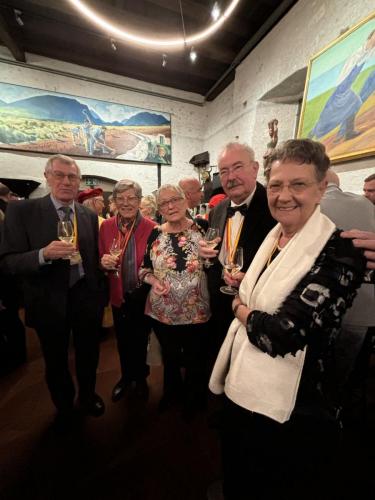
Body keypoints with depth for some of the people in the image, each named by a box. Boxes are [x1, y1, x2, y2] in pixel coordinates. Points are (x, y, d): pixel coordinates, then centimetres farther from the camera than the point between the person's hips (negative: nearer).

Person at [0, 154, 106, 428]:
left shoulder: (90, 216, 0)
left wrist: (100, 293, 7)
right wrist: (44, 254, -32)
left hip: (86, 298, 3)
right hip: (50, 302, -2)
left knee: (89, 355, 22)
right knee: (56, 362, 22)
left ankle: (87, 396, 53)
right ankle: (64, 407, 52)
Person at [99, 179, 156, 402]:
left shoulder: (152, 227, -14)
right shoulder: (106, 226, -3)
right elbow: (101, 260, 4)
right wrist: (104, 262, -16)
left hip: (143, 295, -2)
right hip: (119, 296, 3)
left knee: (141, 339, 20)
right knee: (123, 339, 22)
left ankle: (140, 377, 48)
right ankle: (126, 377, 50)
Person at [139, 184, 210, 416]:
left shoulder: (201, 229, -9)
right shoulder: (155, 234, -2)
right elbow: (144, 267, 5)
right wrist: (153, 280, -14)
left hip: (196, 310, -2)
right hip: (162, 310, 3)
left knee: (195, 359, 21)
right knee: (169, 356, 27)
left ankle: (195, 396, 52)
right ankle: (173, 390, 57)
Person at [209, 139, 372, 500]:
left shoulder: (340, 254, -21)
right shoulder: (272, 237, 2)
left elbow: (282, 334, -27)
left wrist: (241, 310, -11)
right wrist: (241, 303, -7)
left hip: (291, 413, -6)